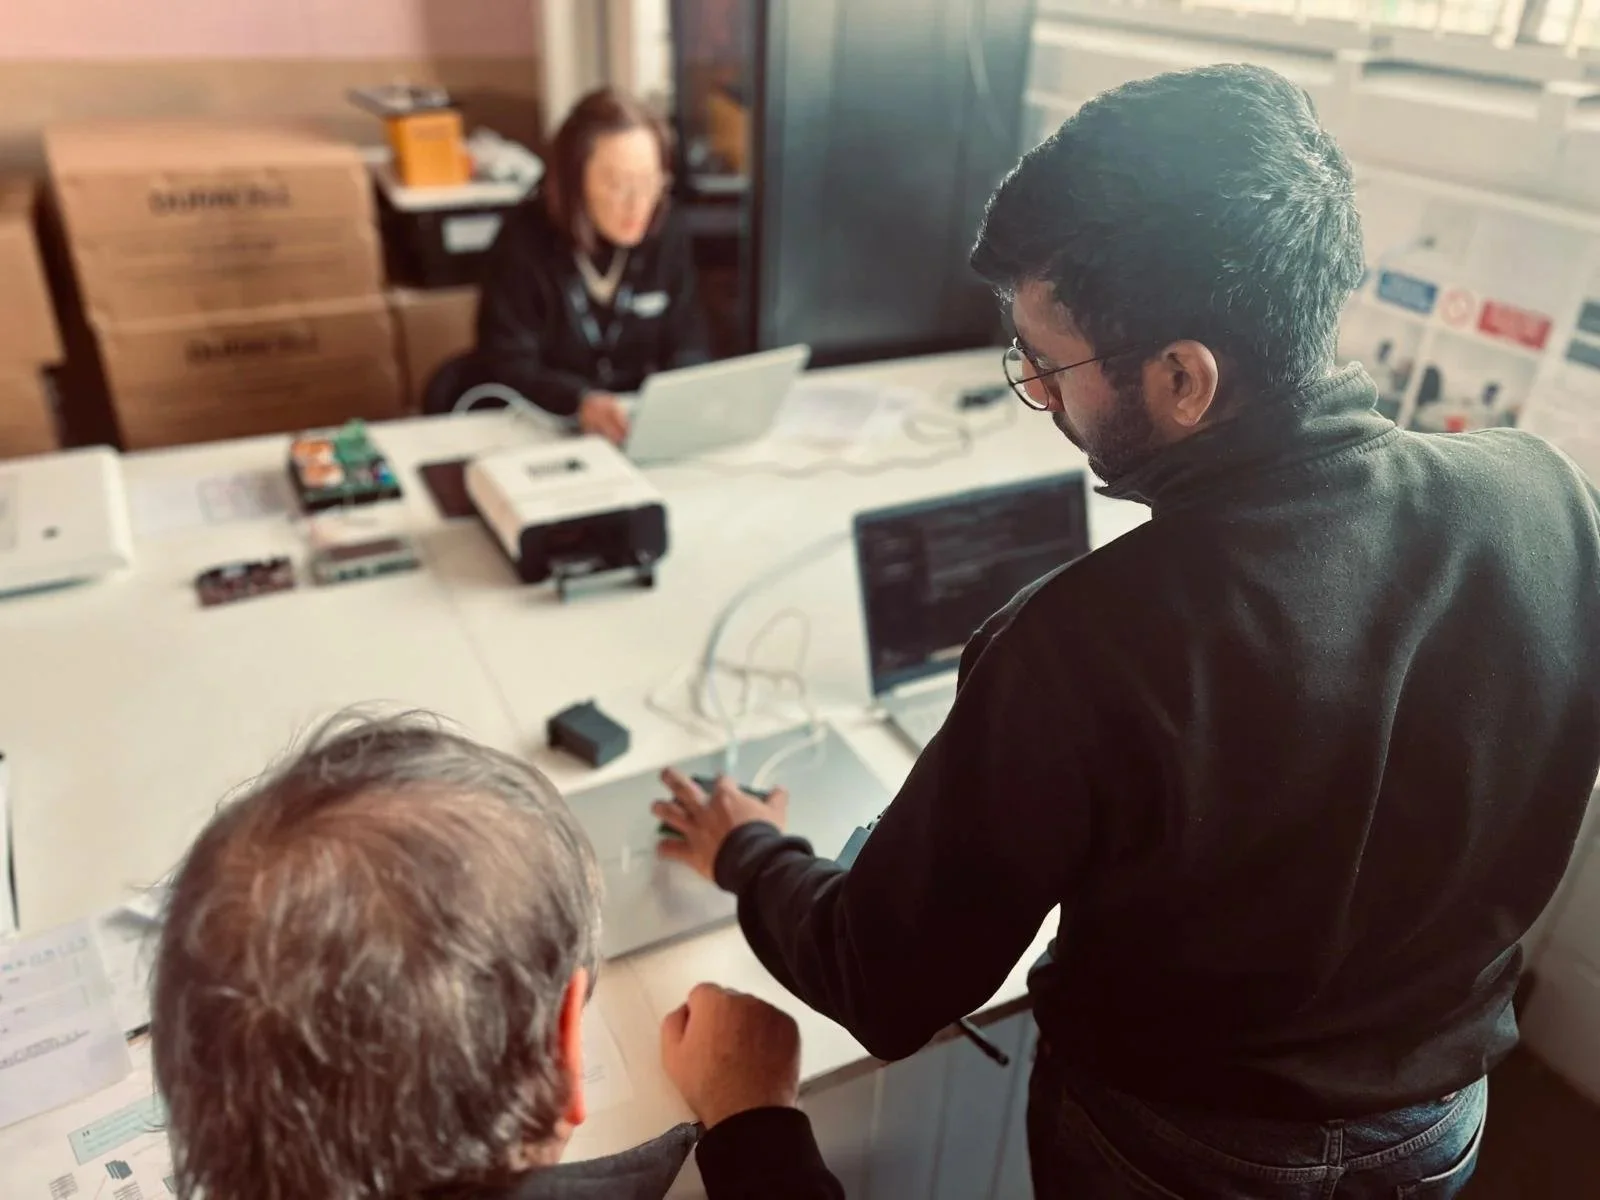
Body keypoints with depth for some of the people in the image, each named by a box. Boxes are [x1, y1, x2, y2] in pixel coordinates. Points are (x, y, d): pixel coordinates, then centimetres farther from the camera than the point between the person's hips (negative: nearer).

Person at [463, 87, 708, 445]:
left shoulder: (666, 236, -2)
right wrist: (582, 403, -36)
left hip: (634, 429, 3)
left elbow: (686, 347, 1)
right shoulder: (524, 240, -12)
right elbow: (509, 366, -16)